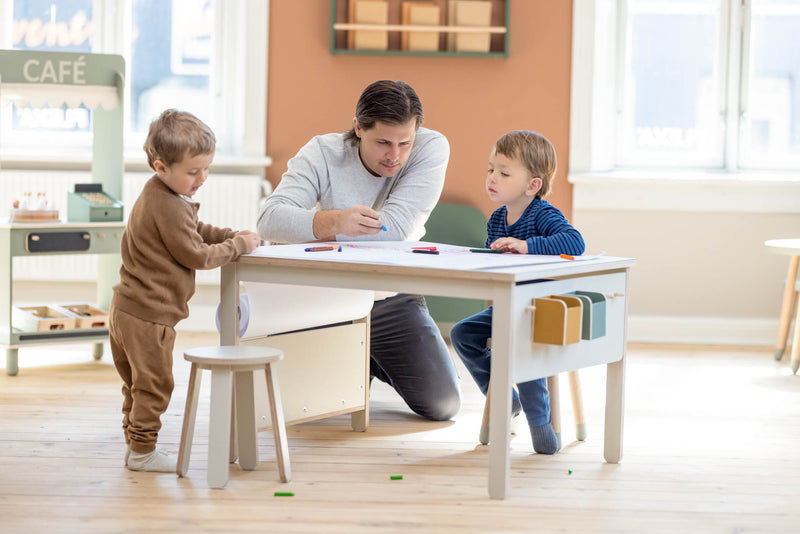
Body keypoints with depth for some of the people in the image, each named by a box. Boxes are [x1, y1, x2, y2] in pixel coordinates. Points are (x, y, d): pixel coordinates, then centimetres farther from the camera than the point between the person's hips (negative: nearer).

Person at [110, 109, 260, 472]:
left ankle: (134, 442, 30)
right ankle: (142, 452, 10)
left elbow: (194, 230, 22)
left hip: (127, 309, 10)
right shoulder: (169, 208, -23)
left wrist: (231, 236, 8)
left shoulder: (157, 195, 11)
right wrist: (238, 246, -5)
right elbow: (197, 256, -18)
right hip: (149, 316, -10)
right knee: (154, 385, 2)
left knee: (138, 384, 20)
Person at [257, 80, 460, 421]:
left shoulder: (431, 148, -14)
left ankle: (383, 364, 26)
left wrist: (303, 229, -22)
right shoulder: (323, 153, -14)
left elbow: (396, 226, -25)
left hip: (393, 301, 0)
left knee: (442, 405, -8)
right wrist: (334, 220, -46)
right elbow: (269, 219, -27)